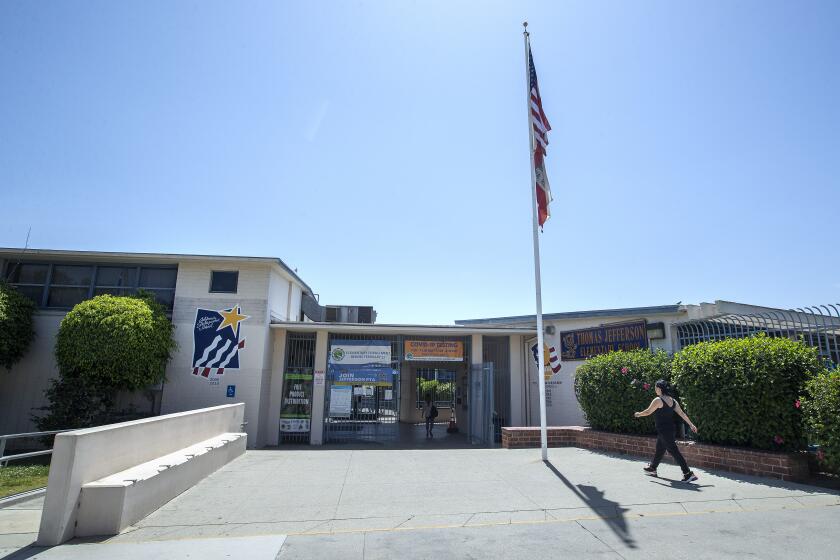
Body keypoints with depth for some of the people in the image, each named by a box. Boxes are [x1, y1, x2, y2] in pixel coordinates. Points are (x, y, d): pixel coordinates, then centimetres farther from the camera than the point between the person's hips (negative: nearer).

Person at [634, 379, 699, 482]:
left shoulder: (658, 400, -17)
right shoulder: (672, 400, 6)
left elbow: (648, 412, -8)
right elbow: (682, 413, 6)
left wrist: (638, 414, 9)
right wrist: (691, 424, 12)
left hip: (664, 431, -9)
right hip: (671, 429, 9)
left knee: (674, 452, -4)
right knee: (659, 450, 21)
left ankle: (688, 474, -5)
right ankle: (652, 468, 36)